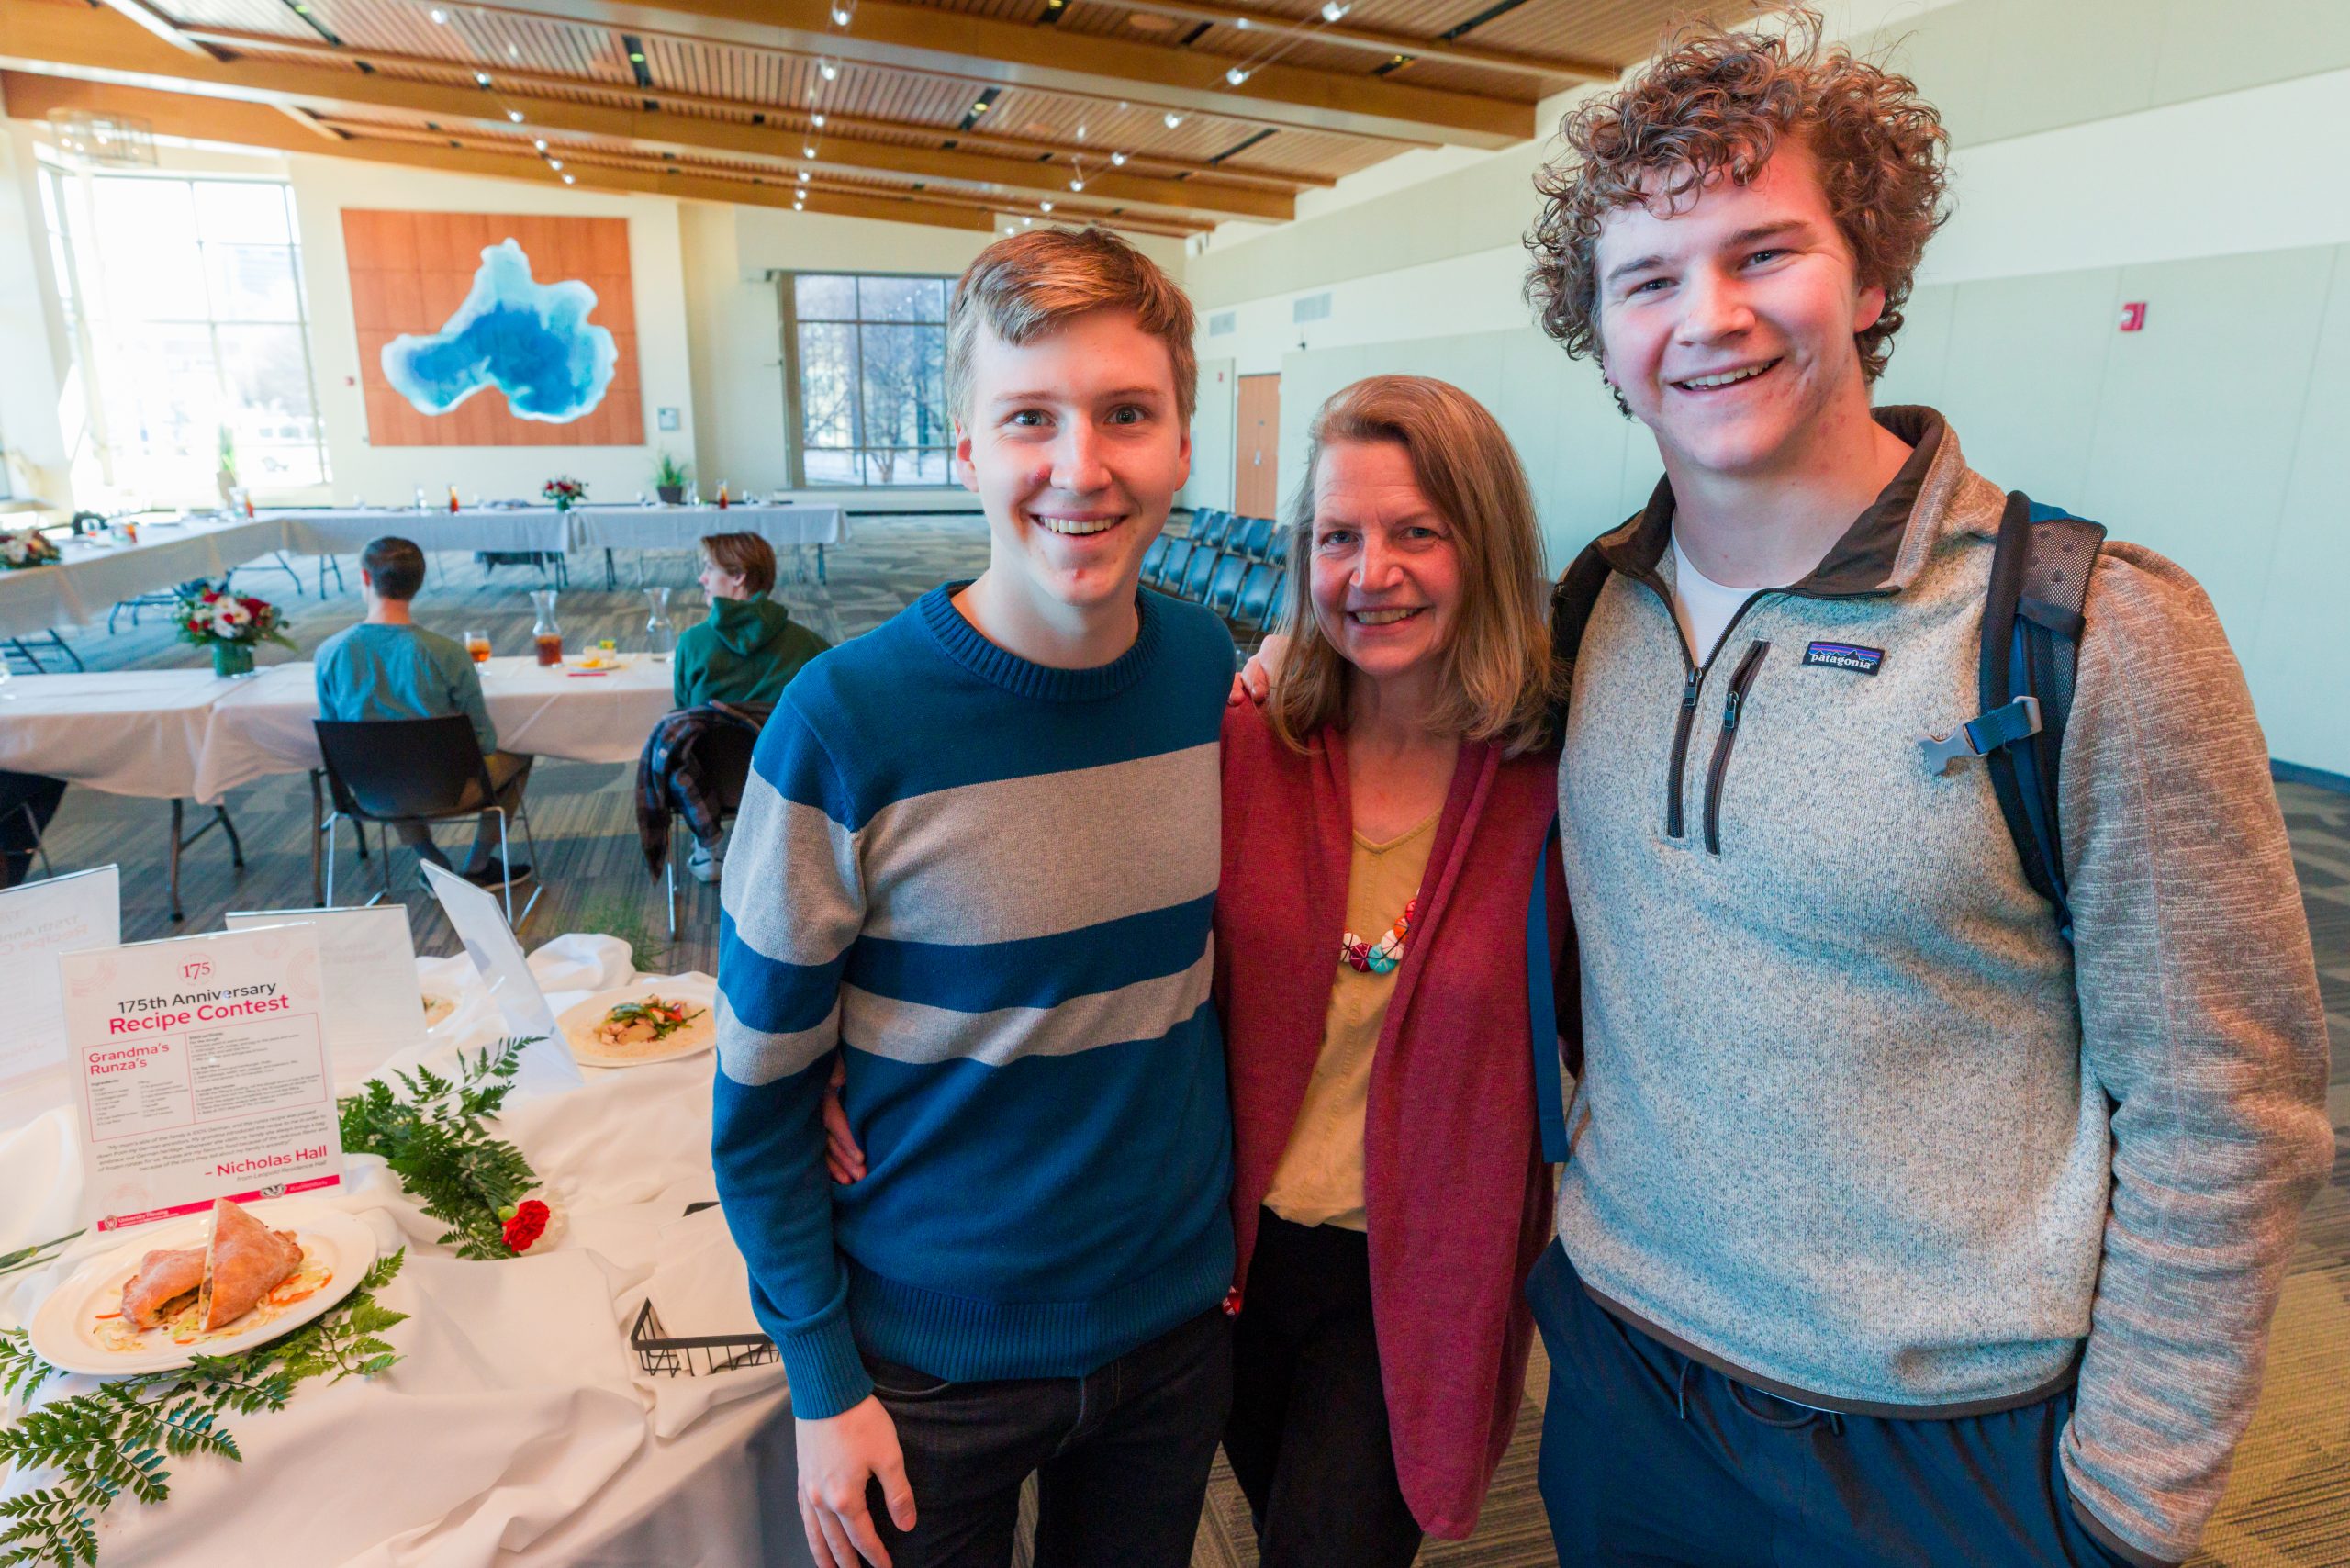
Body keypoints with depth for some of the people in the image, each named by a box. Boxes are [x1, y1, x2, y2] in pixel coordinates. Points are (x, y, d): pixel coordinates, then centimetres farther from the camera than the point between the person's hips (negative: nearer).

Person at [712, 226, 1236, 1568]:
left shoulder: (1219, 674, -9)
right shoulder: (845, 725, -21)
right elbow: (762, 1096, -11)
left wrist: (1230, 1224, 5)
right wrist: (823, 1376, -8)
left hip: (1179, 1315, 4)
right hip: (929, 1357, -3)